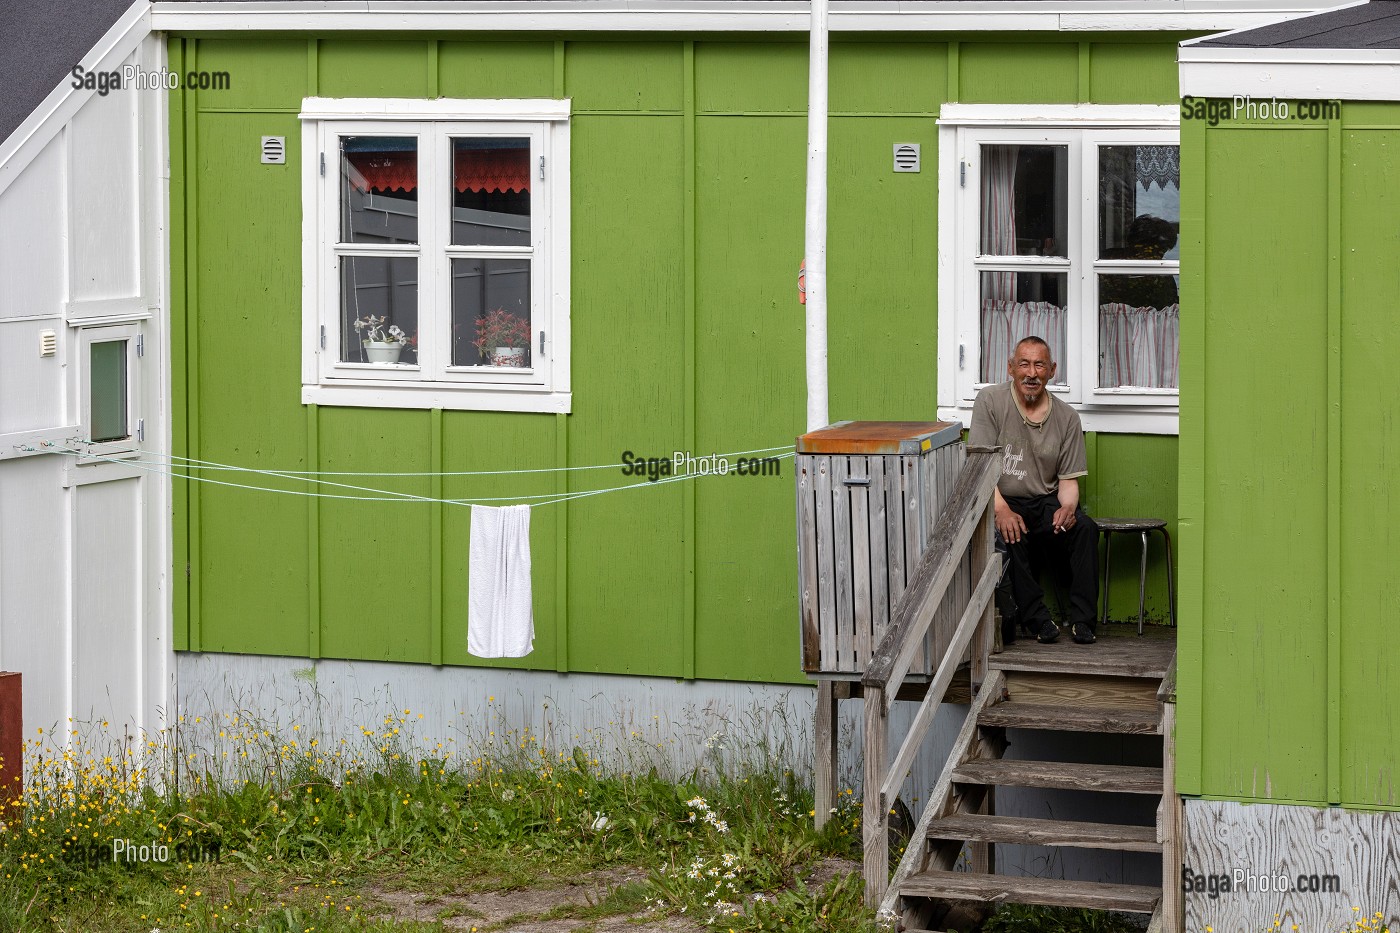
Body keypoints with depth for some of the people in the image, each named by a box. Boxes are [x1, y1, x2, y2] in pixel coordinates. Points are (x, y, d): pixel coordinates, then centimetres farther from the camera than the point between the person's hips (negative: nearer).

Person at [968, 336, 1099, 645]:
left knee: (1085, 528, -26)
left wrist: (1067, 507, -17)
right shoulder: (990, 401, -3)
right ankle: (1035, 617, -23)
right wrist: (1002, 510, -25)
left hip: (1045, 503, 3)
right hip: (1001, 501, -3)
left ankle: (1082, 619, -22)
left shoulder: (1066, 417, 6)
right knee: (1009, 535, -35)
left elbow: (1068, 479, 7)